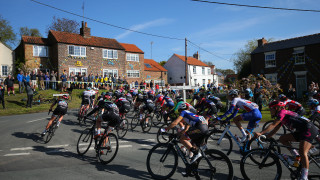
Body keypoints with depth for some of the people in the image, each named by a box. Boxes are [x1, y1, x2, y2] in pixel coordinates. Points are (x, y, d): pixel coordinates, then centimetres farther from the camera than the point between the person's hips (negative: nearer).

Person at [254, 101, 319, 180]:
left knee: (303, 153, -20)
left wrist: (260, 133, -26)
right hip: (301, 131, 10)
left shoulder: (282, 112, -12)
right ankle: (296, 156, 4)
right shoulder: (281, 117, 15)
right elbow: (274, 130, 14)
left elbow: (273, 125, -21)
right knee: (282, 138, 2)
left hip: (309, 129, -10)